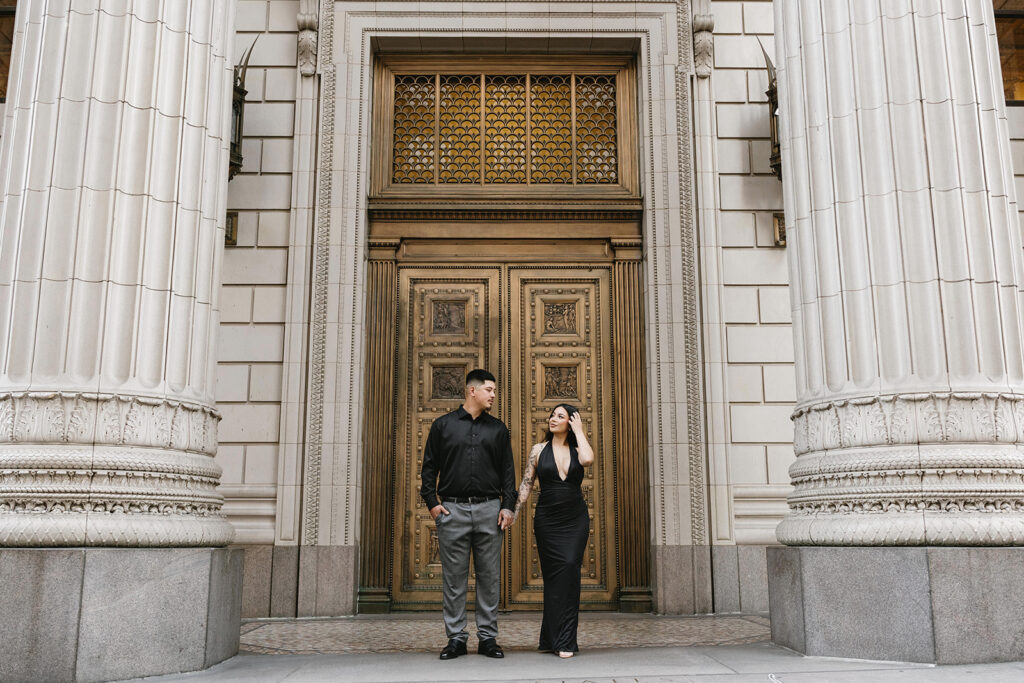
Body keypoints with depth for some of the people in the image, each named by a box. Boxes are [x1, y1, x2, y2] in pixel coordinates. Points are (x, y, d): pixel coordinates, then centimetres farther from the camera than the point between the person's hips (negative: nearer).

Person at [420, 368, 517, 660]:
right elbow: (429, 467, 8)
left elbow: (508, 470, 10)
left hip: (489, 509, 1)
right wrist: (431, 502, -1)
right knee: (453, 577, 2)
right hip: (452, 509, -1)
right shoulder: (443, 425, 7)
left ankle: (488, 638, 12)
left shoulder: (498, 428, 12)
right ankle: (456, 638, 12)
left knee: (489, 576, 3)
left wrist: (508, 505, 1)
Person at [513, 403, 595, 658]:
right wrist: (514, 513, -4)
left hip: (575, 520, 0)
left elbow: (588, 459, -20)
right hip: (547, 519, 0)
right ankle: (552, 638, 11)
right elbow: (526, 484, 5)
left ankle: (565, 640, -6)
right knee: (552, 575, 1)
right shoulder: (539, 450, 6)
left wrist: (579, 431, -8)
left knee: (569, 569, -11)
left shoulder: (577, 450, 5)